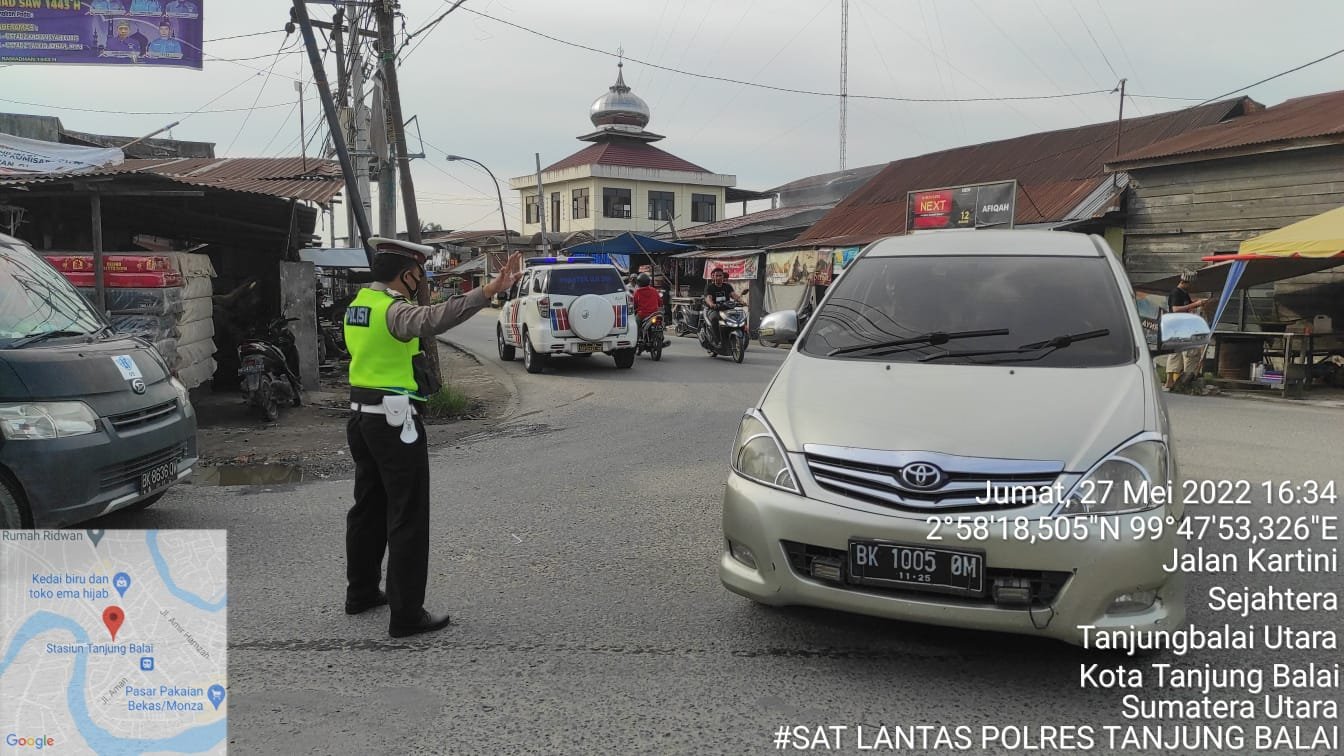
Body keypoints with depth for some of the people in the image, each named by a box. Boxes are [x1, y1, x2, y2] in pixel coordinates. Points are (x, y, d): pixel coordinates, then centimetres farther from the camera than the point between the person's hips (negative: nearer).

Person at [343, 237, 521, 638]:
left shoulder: (358, 304, 8)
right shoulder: (393, 309, -19)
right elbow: (432, 320, -42)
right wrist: (490, 290, -51)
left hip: (362, 417, 10)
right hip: (395, 420, -9)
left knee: (368, 507, 21)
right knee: (408, 518, -3)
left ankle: (361, 592, 34)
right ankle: (406, 615, 1)